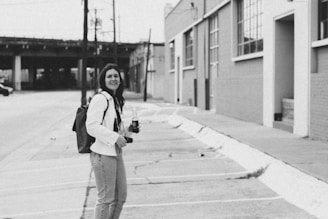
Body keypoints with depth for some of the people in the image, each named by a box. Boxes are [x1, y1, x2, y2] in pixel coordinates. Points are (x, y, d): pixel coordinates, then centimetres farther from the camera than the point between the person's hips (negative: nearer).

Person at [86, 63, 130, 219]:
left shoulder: (116, 100, 16)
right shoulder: (100, 99, -13)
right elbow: (92, 126, -22)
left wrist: (127, 131, 7)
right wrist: (115, 137, -22)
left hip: (116, 152, 9)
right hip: (103, 154, -9)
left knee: (120, 196, 16)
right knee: (105, 198, -1)